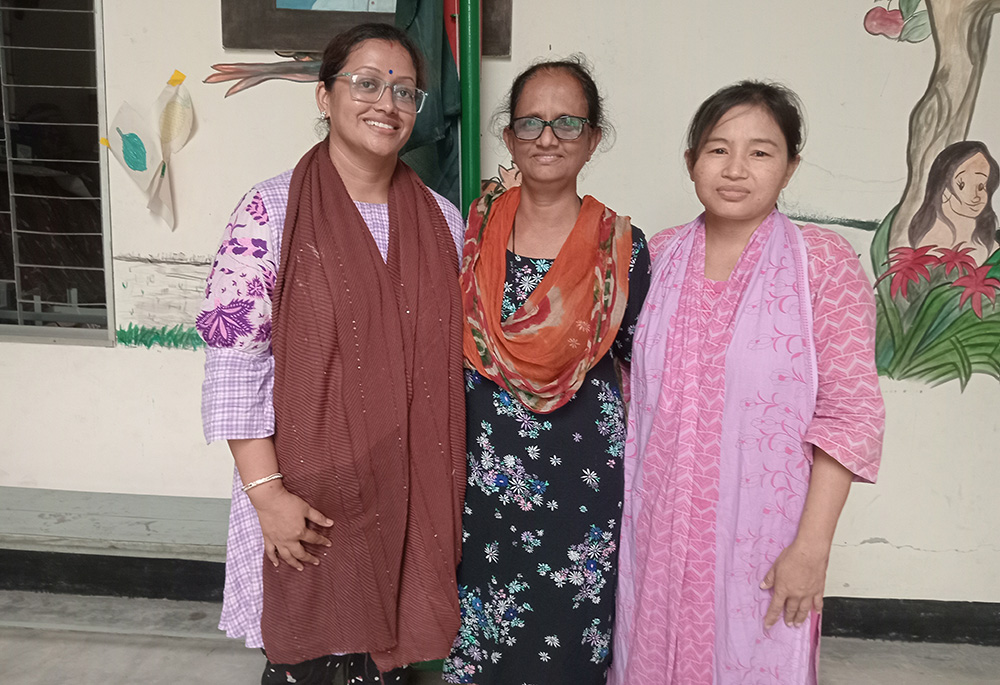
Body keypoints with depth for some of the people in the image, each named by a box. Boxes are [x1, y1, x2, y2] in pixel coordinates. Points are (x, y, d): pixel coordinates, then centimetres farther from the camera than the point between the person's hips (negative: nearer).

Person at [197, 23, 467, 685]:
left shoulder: (443, 220, 4)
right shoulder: (272, 209, -8)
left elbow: (451, 361, 8)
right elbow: (234, 360, -10)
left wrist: (445, 490, 7)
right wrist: (267, 493, -14)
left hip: (410, 493, 3)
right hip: (305, 492, -3)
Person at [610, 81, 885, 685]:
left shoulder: (825, 263, -9)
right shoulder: (659, 256, 2)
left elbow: (849, 412, -10)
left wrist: (812, 546, -13)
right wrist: (619, 506, 7)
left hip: (762, 539, -3)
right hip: (657, 528, 3)